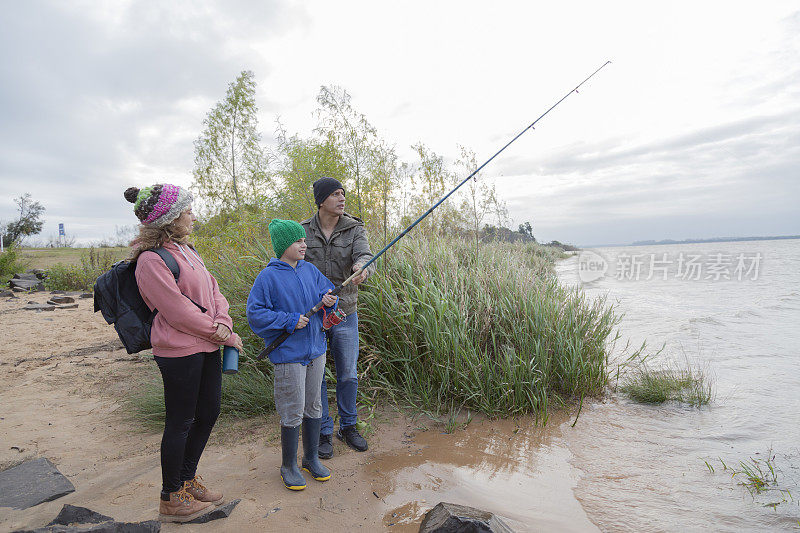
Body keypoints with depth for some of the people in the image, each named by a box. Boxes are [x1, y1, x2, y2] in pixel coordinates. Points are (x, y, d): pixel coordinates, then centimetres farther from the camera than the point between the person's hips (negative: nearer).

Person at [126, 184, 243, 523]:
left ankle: (187, 480, 37)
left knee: (208, 414, 17)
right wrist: (225, 335, -12)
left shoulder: (186, 250, 11)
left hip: (206, 348, 9)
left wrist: (223, 322, -9)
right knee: (180, 423, 5)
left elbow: (213, 289, 10)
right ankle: (171, 499, 26)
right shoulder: (151, 261, -17)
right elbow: (180, 312, -19)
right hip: (179, 352, -9)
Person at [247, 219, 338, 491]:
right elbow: (255, 314, -12)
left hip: (315, 351, 6)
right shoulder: (268, 277, -11)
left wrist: (329, 301, -10)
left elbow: (326, 292, 13)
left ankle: (312, 458, 34)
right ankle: (289, 466, 24)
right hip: (288, 355, -6)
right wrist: (289, 321, -18)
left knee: (313, 407, 16)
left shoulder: (310, 270, 6)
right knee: (292, 413, 3)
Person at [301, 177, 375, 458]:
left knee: (348, 375, 12)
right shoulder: (302, 232, -3)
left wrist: (362, 267, -45)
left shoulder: (355, 229, -3)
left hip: (345, 313, 1)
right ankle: (323, 432, 26)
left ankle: (348, 426, 32)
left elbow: (365, 256, -20)